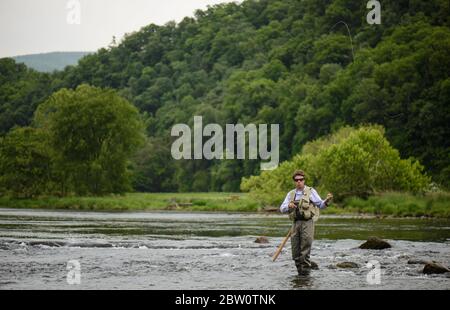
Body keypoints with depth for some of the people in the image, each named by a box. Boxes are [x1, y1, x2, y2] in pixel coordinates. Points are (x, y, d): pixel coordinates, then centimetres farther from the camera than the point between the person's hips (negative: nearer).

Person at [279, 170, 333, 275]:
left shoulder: (311, 191, 4)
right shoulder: (291, 194, 15)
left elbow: (320, 205, 1)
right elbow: (282, 209, 11)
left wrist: (327, 200, -20)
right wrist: (289, 206, -11)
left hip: (307, 222, -4)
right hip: (296, 222, 4)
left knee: (305, 245, -11)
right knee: (295, 248, 4)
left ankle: (305, 267, -6)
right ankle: (299, 267, 15)